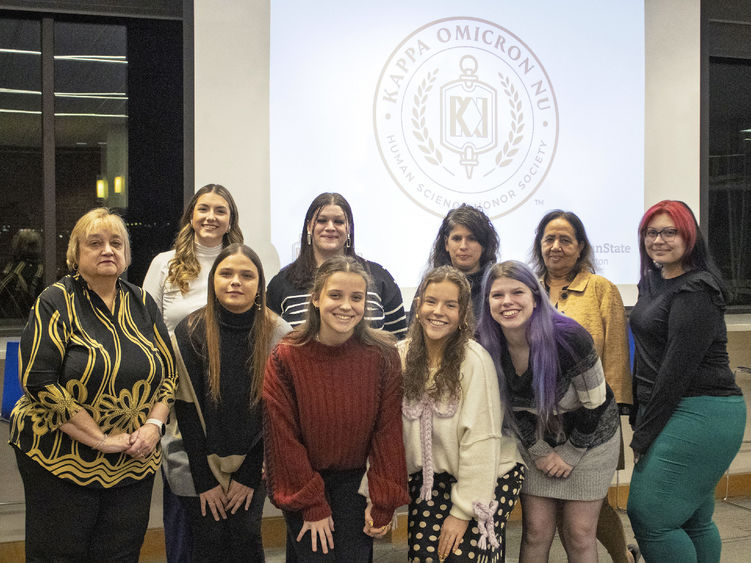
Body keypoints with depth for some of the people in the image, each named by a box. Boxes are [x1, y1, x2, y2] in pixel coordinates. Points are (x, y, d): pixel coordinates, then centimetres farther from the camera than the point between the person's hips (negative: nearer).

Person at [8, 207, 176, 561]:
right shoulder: (56, 302, -6)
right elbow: (39, 381, -16)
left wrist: (154, 425, -7)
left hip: (134, 462, 4)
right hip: (60, 461, -4)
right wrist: (101, 439, -18)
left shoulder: (141, 304, 8)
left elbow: (169, 371, 11)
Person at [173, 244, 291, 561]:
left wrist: (250, 476, -7)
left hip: (253, 465, 0)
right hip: (201, 464, 0)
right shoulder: (191, 332, -8)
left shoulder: (277, 335, -7)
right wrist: (205, 480, -9)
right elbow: (186, 410, -8)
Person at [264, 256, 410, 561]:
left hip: (355, 478, 1)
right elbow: (283, 436, -11)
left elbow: (387, 430, -7)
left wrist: (382, 502, -8)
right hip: (301, 481, -1)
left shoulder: (382, 355, -12)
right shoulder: (285, 357, -16)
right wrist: (312, 505, -10)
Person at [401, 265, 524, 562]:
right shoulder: (401, 356, -3)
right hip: (429, 476, 4)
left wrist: (463, 510, -18)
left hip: (487, 476, -4)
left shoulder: (475, 360, -20)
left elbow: (481, 440, -20)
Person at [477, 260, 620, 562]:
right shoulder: (490, 346, -15)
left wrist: (570, 454, -10)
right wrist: (540, 451, -3)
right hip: (536, 442, 3)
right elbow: (514, 405, 0)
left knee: (579, 534, 0)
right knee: (535, 531, 3)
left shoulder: (570, 339, -27)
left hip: (590, 438, -3)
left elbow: (594, 404, -17)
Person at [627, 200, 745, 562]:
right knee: (694, 521, 17)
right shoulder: (652, 281, 13)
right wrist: (639, 419, 11)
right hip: (675, 413, 9)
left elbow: (678, 369, -19)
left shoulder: (695, 292, -16)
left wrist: (645, 433, -14)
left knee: (648, 515, -8)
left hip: (699, 414, -9)